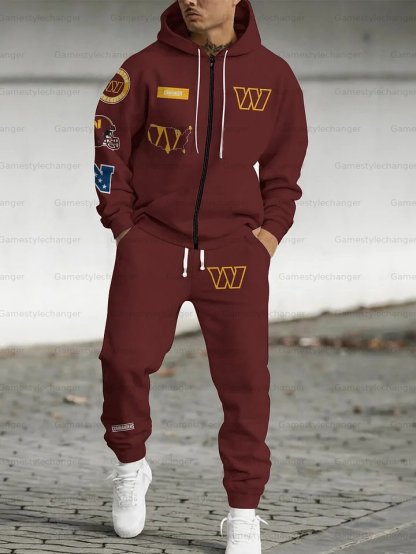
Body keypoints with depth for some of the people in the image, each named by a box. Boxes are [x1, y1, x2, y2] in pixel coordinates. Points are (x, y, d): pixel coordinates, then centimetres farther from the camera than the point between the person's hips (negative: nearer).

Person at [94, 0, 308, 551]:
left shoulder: (272, 74, 3)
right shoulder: (147, 68, -2)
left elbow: (286, 160, 12)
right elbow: (110, 144, 6)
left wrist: (271, 228, 2)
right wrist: (122, 222, 0)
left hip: (235, 251, 1)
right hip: (152, 243, 0)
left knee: (245, 378, -2)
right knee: (125, 359, -8)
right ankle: (130, 466, 19)